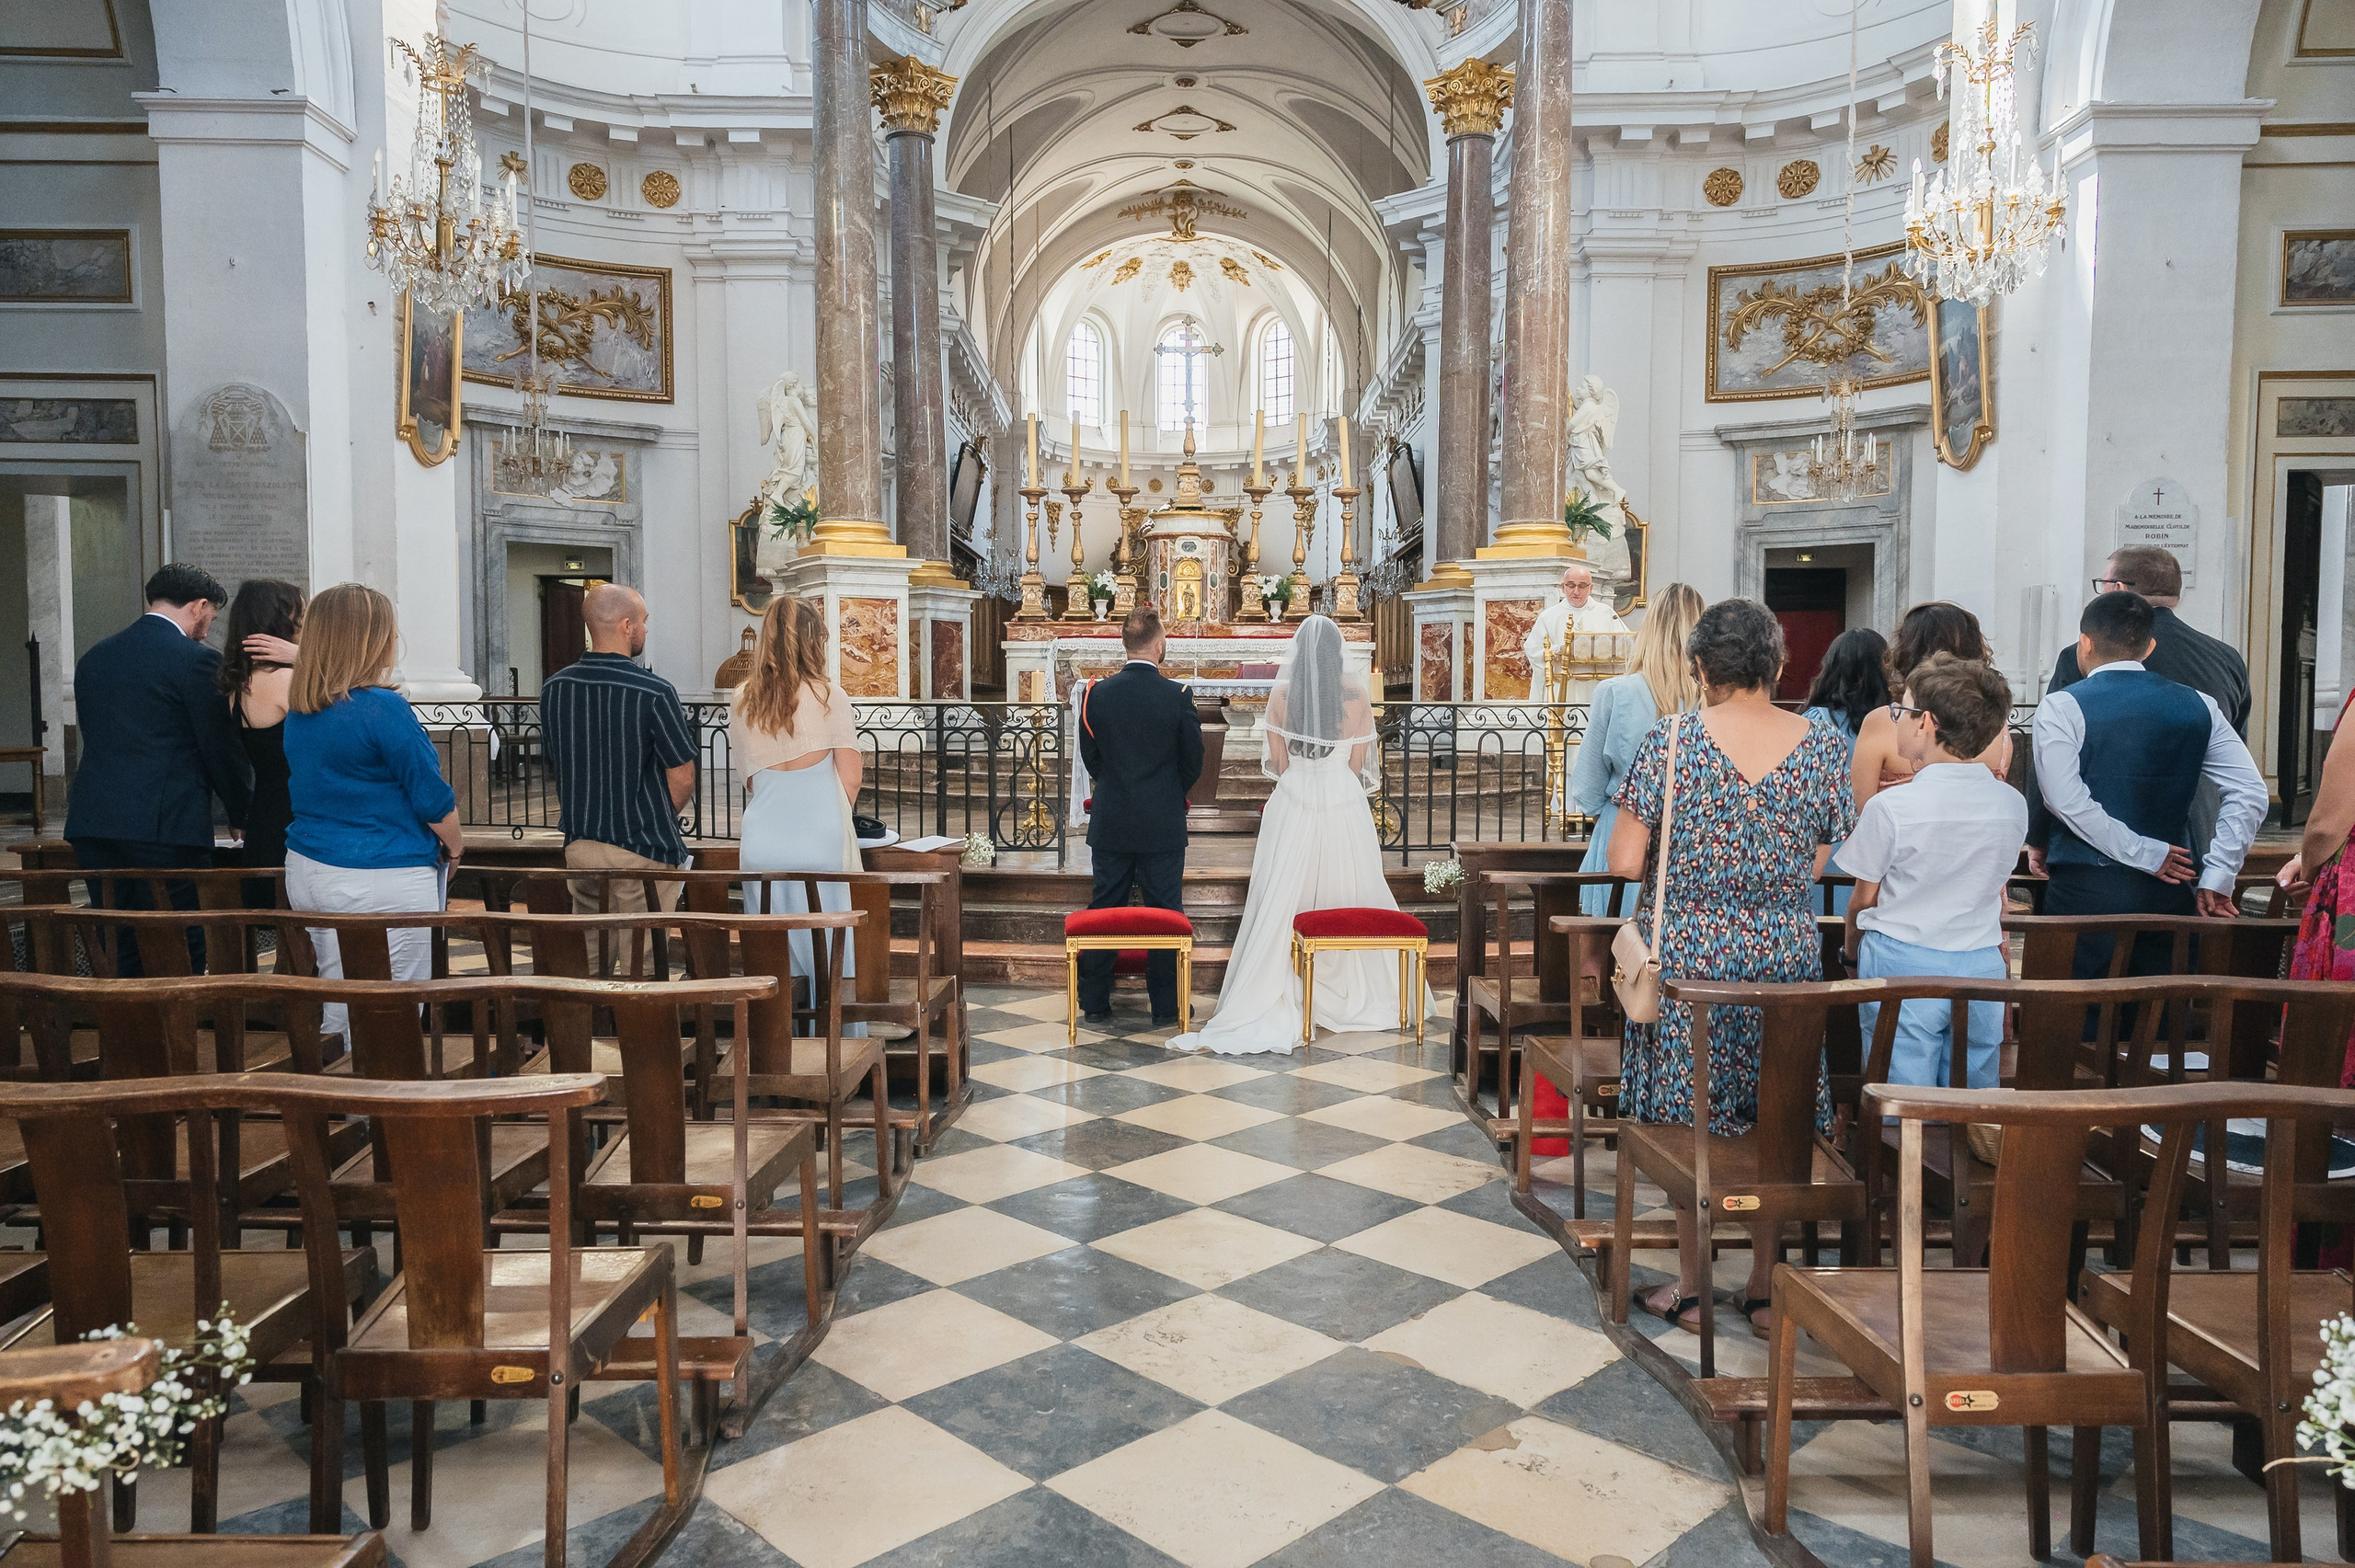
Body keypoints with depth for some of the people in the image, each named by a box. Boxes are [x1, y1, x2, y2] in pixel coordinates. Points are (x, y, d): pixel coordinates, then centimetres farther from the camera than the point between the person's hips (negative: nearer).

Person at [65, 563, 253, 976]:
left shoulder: (93, 658, 15)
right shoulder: (196, 659, -7)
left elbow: (96, 740, 17)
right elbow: (222, 750, -5)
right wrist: (243, 814, 9)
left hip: (92, 824, 7)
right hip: (167, 826, -7)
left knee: (118, 959, 12)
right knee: (180, 960, -1)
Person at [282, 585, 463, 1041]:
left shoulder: (299, 711, 7)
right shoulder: (384, 708, -17)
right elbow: (433, 798, -11)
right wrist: (454, 848, 2)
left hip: (308, 870, 8)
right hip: (383, 883, -8)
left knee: (338, 1009, 16)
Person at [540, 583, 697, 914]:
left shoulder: (553, 689, 2)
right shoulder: (655, 692, -16)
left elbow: (556, 767, 12)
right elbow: (683, 778, -11)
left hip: (579, 846, 6)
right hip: (642, 851, -6)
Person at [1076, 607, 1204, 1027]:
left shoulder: (1097, 693, -5)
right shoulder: (1178, 696, -11)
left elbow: (1090, 757, 4)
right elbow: (1193, 762, -2)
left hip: (1110, 824, 2)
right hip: (1163, 826, -2)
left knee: (1104, 911, 11)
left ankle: (1095, 1006, 18)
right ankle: (1165, 1008, 13)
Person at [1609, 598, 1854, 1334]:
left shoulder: (1670, 741, -10)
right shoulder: (1822, 746, -1)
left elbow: (1625, 861, -11)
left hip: (1687, 952, -3)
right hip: (1786, 956, 3)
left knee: (1687, 1118, 9)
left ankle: (1693, 1288, 19)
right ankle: (1766, 1286, 26)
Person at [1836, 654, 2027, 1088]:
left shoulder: (1891, 807, -14)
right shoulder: (2012, 803, 0)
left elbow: (1864, 898, -2)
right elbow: (1996, 889, 14)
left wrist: (1850, 954, 13)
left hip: (1902, 966, -4)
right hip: (1983, 965, 5)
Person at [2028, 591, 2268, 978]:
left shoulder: (2061, 708, -4)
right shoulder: (2199, 707, 10)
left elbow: (2067, 801, -14)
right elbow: (2250, 793, 3)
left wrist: (2146, 854, -8)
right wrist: (2217, 877, 1)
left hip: (2084, 892, -4)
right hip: (2170, 897, 4)